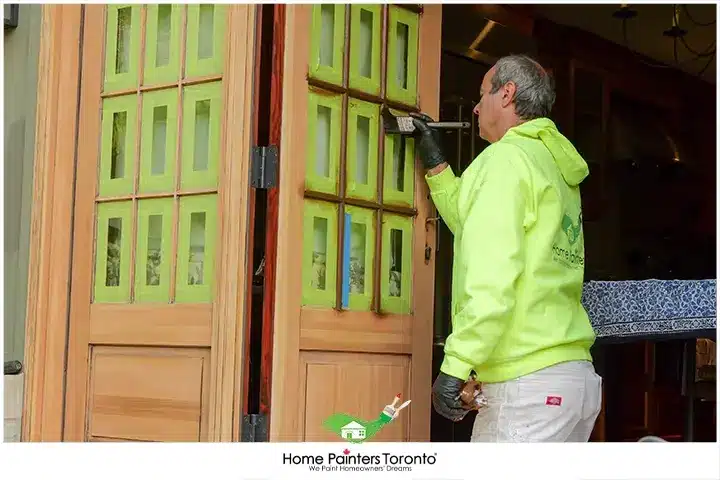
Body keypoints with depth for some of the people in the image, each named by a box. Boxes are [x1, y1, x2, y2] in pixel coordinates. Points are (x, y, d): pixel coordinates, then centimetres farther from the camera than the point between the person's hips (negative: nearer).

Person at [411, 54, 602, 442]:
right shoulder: (557, 167, 21)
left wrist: (455, 365, -21)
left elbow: (493, 274, -19)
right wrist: (435, 164, 35)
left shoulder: (506, 156, -7)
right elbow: (477, 227, 31)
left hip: (528, 382, -9)